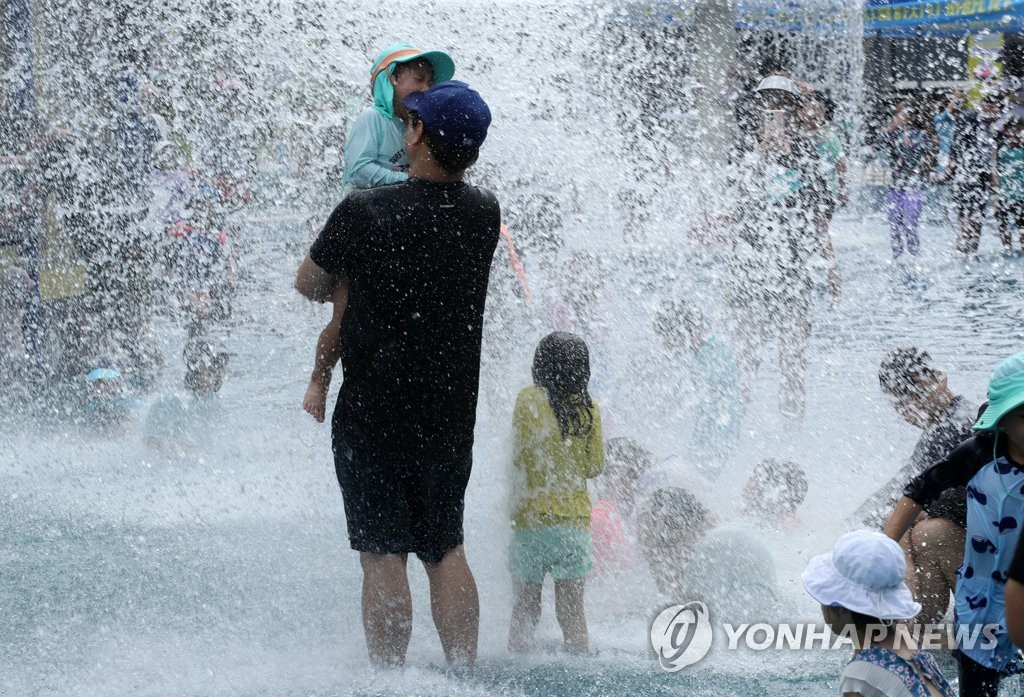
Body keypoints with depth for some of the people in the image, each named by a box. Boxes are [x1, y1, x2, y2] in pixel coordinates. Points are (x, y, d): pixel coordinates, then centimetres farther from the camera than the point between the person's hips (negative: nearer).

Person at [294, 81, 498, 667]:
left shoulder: (364, 214, -15)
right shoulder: (485, 215, -4)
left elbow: (309, 284, 3)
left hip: (375, 414, -4)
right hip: (453, 413, 4)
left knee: (384, 554, -1)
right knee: (447, 549, 14)